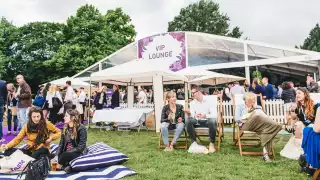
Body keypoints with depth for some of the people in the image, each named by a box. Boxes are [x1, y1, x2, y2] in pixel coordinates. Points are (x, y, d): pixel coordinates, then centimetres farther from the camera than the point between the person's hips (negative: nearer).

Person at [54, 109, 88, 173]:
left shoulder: (81, 128, -15)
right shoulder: (65, 128, 6)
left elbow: (81, 147, -17)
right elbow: (61, 143, 3)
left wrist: (68, 152, -21)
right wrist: (57, 155, -10)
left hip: (79, 153, -6)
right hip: (66, 152, 6)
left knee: (64, 156, -33)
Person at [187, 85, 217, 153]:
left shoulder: (209, 100, -4)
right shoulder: (192, 103, 7)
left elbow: (214, 114, -13)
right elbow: (191, 115, -3)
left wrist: (205, 115, -32)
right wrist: (195, 116, -27)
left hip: (207, 120, -3)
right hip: (197, 121, 3)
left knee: (213, 121, -37)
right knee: (188, 120, -27)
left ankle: (212, 144, -21)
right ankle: (194, 142, -17)